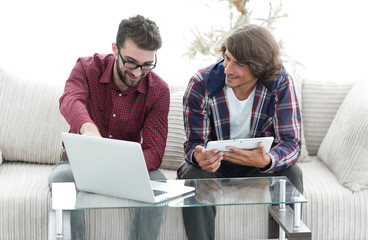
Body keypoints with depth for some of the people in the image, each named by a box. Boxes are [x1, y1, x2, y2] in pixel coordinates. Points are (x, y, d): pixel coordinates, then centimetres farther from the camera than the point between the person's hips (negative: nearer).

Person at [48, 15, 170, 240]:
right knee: (61, 178, -34)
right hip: (80, 160, 0)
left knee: (156, 181, -30)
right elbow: (70, 100, -37)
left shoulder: (159, 91, -12)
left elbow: (154, 151, -18)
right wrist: (88, 127, -63)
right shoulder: (87, 68, -14)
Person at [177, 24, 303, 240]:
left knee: (291, 173, -27)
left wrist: (266, 161, -45)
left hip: (256, 166, 1)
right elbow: (194, 142, -14)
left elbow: (291, 142, -21)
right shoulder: (201, 85, -18)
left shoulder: (281, 83, -18)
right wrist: (198, 156, -41)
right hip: (214, 165, 0)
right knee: (194, 175, -32)